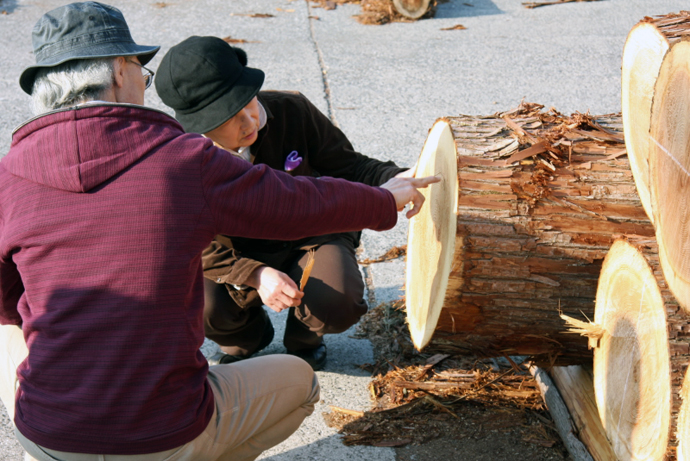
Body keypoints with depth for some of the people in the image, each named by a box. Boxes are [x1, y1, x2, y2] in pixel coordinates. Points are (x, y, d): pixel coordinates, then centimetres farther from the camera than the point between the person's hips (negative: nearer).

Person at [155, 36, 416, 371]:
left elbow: (349, 168, -11)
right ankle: (245, 336, 13)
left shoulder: (292, 112, -20)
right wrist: (256, 274, -35)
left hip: (310, 237, 0)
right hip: (239, 254, 1)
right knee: (201, 308, -28)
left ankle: (304, 339, 11)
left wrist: (399, 180, -32)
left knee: (337, 305, -31)